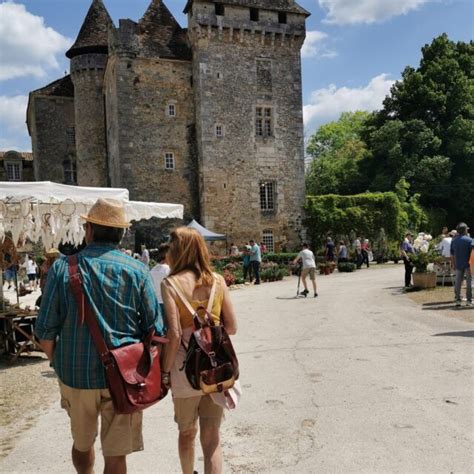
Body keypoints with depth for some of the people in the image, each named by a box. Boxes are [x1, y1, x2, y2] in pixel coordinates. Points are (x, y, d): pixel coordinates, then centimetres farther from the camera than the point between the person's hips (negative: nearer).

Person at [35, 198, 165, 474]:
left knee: (82, 443, 26)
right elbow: (156, 330, -5)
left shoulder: (63, 268, -6)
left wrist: (60, 365, 12)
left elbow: (46, 331, -5)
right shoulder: (138, 271, -7)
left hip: (76, 376, 1)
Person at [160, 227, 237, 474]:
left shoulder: (170, 284, -10)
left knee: (187, 433, 23)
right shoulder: (217, 280, 0)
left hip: (186, 369, -2)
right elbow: (231, 327, 2)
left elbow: (174, 335, -16)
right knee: (212, 438, 11)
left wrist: (165, 371, -5)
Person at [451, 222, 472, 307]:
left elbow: (452, 255, 9)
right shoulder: (469, 240, -8)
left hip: (458, 265, 4)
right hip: (468, 264, -4)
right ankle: (469, 300, 6)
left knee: (458, 282, 7)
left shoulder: (454, 241, 7)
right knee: (469, 282, 4)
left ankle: (458, 300, 8)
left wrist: (453, 265, 16)